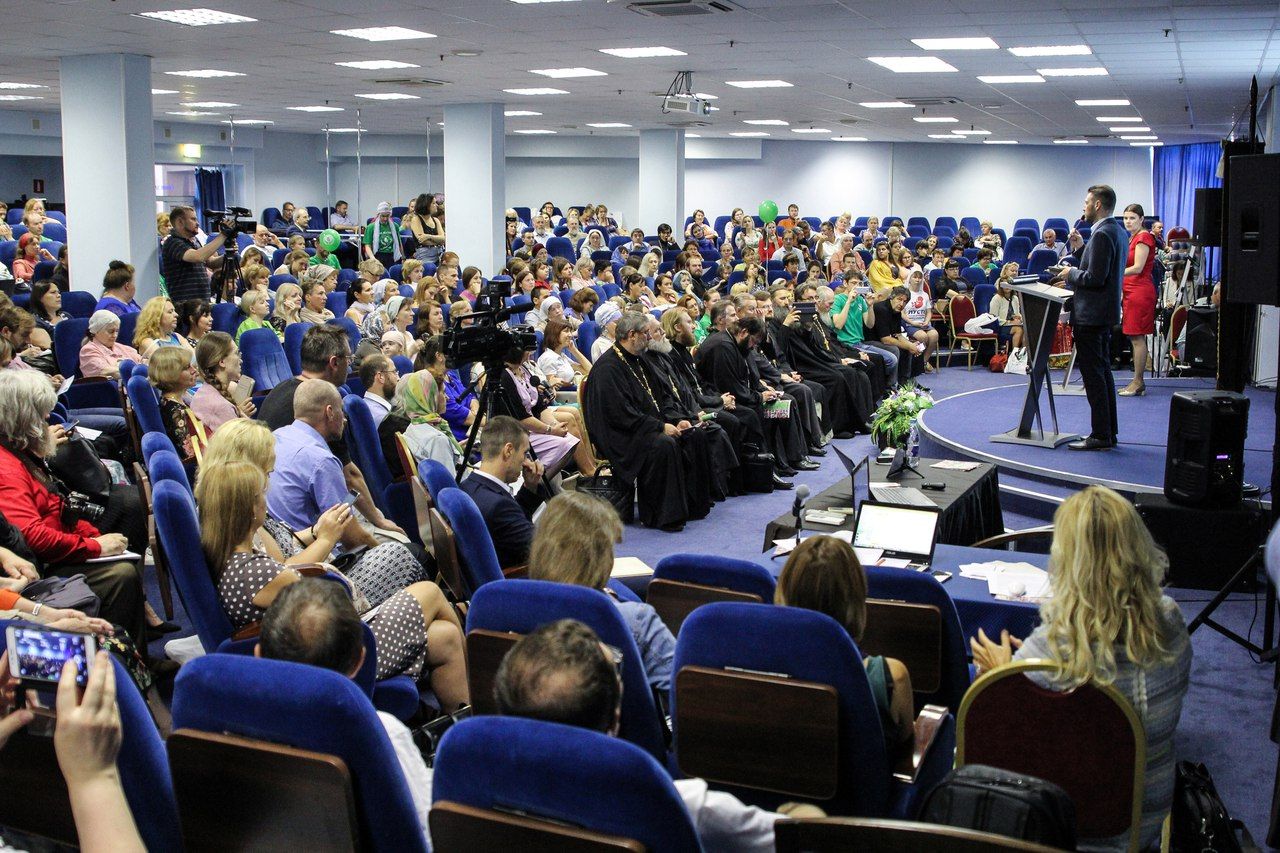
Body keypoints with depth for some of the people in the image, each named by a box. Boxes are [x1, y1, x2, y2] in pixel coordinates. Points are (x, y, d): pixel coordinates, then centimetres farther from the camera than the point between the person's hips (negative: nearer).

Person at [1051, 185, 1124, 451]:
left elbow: (1095, 278, -23)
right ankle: (1108, 432, 22)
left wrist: (1071, 274, -7)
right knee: (1103, 372, 16)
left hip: (1091, 316, -10)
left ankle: (1100, 435, -2)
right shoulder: (1118, 231, 13)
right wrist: (1073, 278, 13)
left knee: (1093, 374, -5)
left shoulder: (1102, 235, -19)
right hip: (1105, 313, 10)